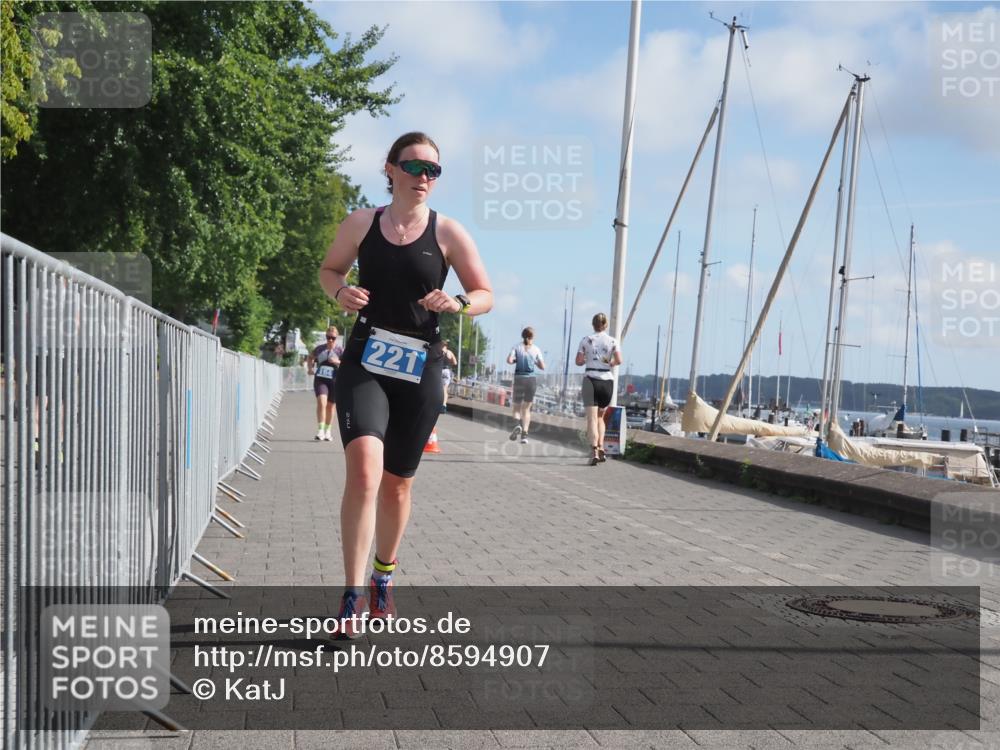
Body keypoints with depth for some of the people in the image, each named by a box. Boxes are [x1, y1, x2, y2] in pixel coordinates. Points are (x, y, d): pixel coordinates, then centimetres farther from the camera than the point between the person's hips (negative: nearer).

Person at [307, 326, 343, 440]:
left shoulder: (340, 350, 0)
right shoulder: (320, 348, 6)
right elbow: (310, 358, 23)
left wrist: (337, 362, -21)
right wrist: (310, 368, 5)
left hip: (334, 381, 0)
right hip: (320, 379, 0)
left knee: (331, 406, 11)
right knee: (321, 402, -20)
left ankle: (328, 431, 28)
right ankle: (320, 430, -19)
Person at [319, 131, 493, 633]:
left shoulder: (448, 233, 1)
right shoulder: (361, 224, 3)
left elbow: (486, 296, 4)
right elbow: (329, 269, 18)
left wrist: (459, 303, -18)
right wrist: (340, 292, -5)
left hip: (420, 370, 1)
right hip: (364, 362, -1)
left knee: (398, 482, 12)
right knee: (364, 469, -22)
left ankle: (384, 575, 37)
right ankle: (354, 596, -19)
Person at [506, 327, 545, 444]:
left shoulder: (517, 347, 1)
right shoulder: (536, 349, 2)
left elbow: (509, 360, -12)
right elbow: (542, 367, 3)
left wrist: (516, 360, 9)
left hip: (519, 378, 0)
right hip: (531, 379, 0)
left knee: (517, 407, 11)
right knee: (526, 408, 8)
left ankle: (518, 424, -19)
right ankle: (524, 433, -3)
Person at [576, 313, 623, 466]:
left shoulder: (586, 340, 1)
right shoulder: (612, 341, 2)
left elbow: (578, 361, -2)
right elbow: (619, 360, -9)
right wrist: (610, 363, 11)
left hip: (591, 379, -2)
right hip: (607, 380, 2)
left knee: (592, 418, -7)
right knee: (600, 416, 19)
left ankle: (594, 451, -21)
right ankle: (601, 448, 8)